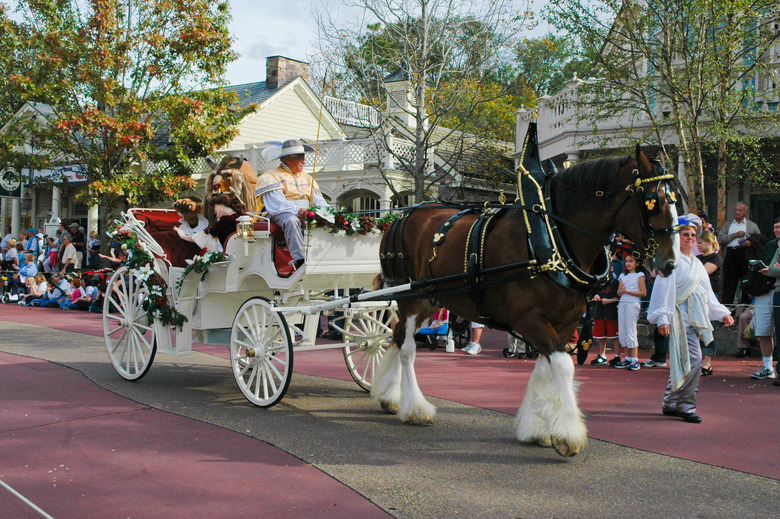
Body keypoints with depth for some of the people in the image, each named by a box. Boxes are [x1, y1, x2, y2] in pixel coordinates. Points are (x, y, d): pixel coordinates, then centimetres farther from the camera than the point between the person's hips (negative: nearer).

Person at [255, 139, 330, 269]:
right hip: (281, 214, -5)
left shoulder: (308, 178, 28)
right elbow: (276, 204, -10)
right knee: (291, 220, -40)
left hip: (306, 214, 5)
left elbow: (318, 200, 18)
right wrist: (298, 211, -27)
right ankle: (300, 260, -46)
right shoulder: (272, 177, 6)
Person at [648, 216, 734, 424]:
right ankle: (686, 405, -9)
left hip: (695, 317, 8)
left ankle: (671, 404, 15)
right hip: (680, 316, -7)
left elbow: (708, 293, 26)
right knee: (693, 359, -16)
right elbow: (663, 289, -9)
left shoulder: (697, 264, 21)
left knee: (682, 362, 8)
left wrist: (722, 313, 18)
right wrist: (662, 318, -16)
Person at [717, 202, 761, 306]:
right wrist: (735, 235, -5)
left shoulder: (752, 225, 13)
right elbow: (720, 238, 4)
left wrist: (751, 242, -9)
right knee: (728, 283, -2)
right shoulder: (728, 224, 16)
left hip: (745, 255, -1)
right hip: (730, 254, 1)